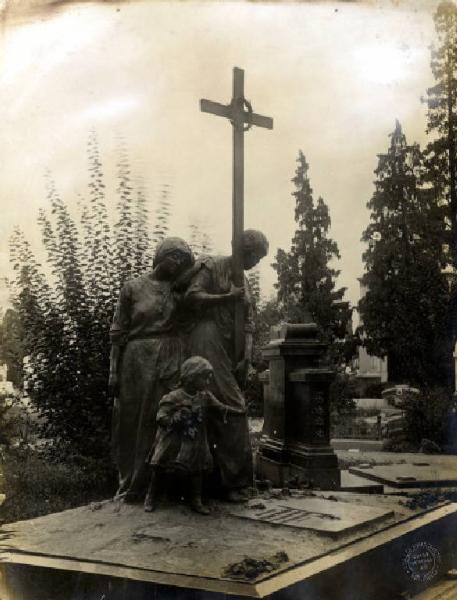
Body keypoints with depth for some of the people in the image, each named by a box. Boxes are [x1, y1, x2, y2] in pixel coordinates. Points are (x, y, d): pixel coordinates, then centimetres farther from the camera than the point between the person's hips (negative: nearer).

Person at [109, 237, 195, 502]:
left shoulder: (179, 289, 10)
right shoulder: (133, 287, 2)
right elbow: (119, 332, 1)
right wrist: (114, 371, -3)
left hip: (170, 362, 2)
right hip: (138, 361, -2)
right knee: (133, 421, 5)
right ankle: (131, 484, 19)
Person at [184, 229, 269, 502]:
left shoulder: (243, 280, 23)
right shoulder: (212, 267, 2)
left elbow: (249, 322, 15)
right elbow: (191, 297, -11)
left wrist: (247, 353, 1)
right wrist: (228, 297, -12)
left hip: (232, 350, 7)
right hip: (210, 344, -7)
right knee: (230, 408, -13)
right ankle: (235, 479, -8)